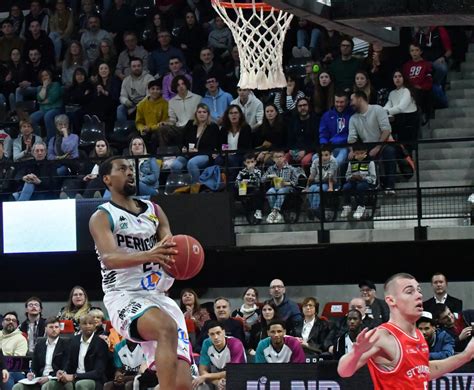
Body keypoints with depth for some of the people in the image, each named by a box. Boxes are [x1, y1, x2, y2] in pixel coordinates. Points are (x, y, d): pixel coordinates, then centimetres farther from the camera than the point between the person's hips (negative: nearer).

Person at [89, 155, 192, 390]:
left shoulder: (154, 211, 18)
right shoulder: (102, 218, 0)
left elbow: (172, 255, 10)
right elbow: (109, 258, -18)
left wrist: (171, 255, -17)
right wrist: (147, 255, -38)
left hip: (158, 297, 6)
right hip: (125, 297, -6)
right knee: (168, 329, -38)